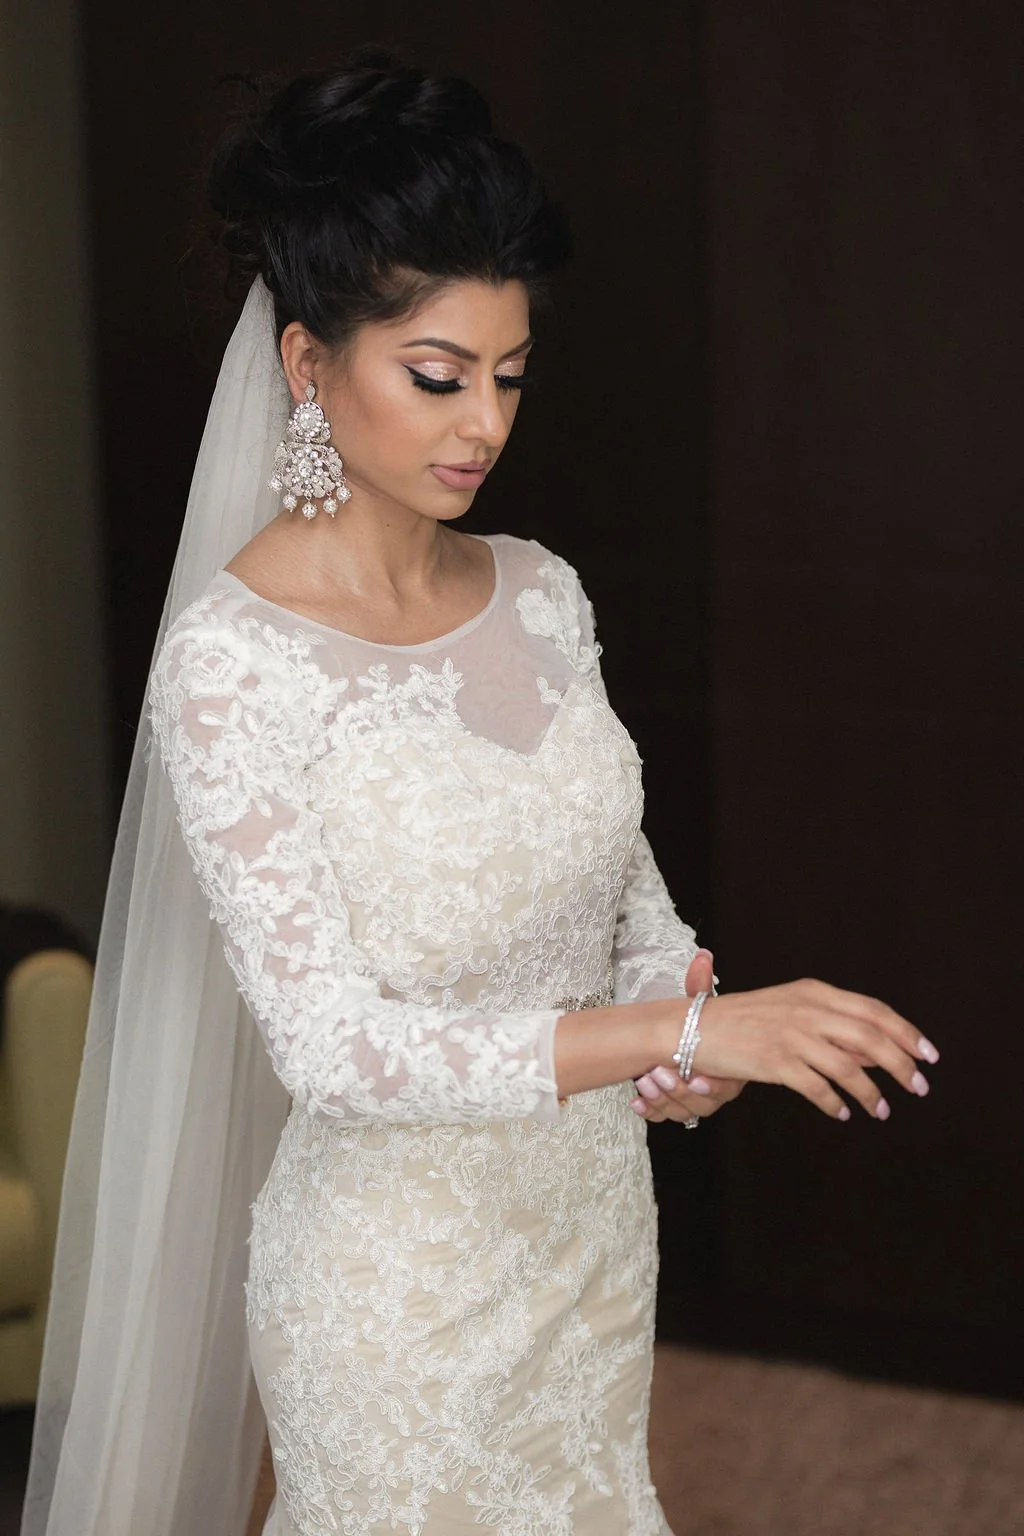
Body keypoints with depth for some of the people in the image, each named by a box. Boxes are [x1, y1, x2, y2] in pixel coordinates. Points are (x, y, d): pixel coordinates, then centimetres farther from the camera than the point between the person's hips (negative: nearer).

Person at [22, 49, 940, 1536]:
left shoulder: (540, 592, -1)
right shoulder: (232, 657, -20)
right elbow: (327, 1043, -25)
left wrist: (684, 997, -10)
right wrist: (678, 1029, -29)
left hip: (593, 1219, 6)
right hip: (401, 1281, -6)